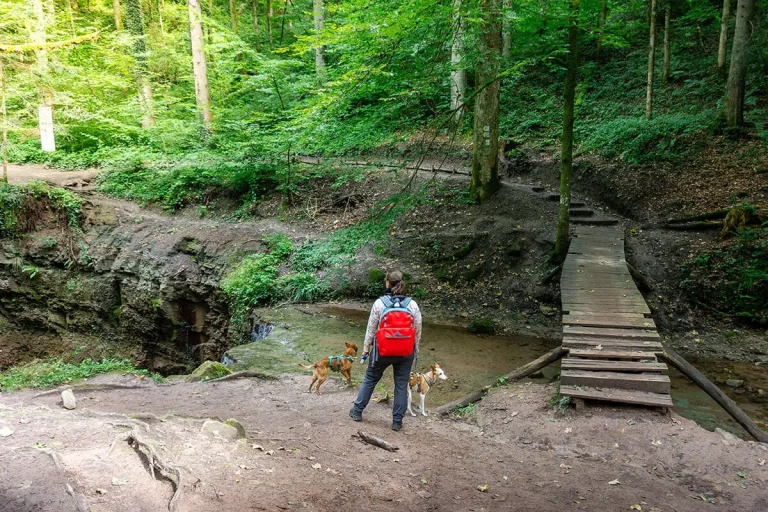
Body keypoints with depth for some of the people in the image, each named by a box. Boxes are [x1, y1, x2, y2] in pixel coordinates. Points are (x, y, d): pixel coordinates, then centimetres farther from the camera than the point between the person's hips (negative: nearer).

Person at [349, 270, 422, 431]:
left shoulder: (379, 303, -8)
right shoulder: (412, 304, -4)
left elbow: (371, 329, -3)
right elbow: (418, 331, 1)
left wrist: (365, 350, 8)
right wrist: (415, 351, 15)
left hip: (382, 351, -1)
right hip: (405, 352, 1)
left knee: (370, 379, 18)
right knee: (401, 385, 12)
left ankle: (357, 411, 30)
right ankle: (397, 421, 17)